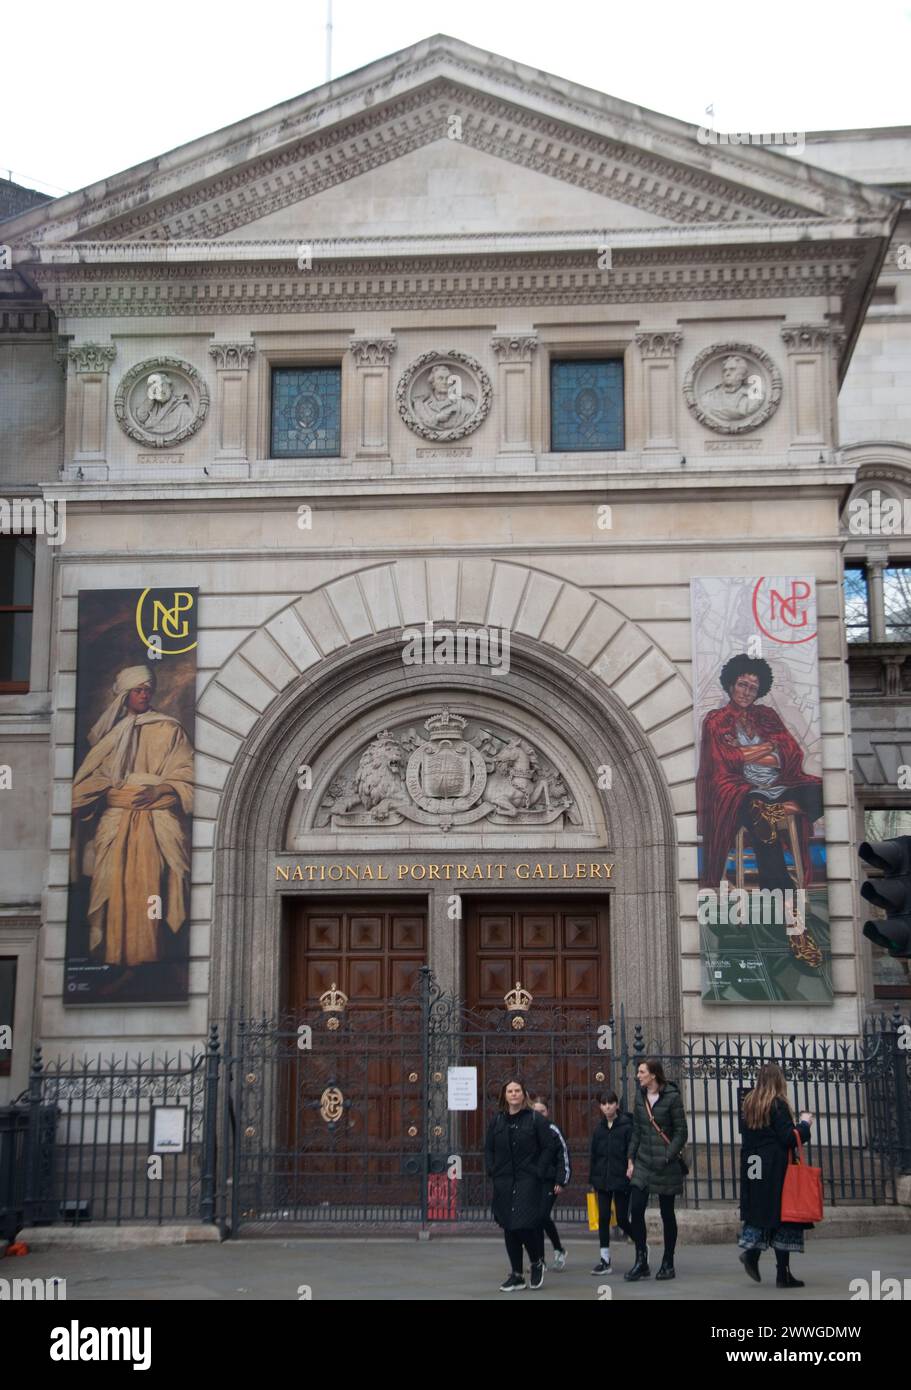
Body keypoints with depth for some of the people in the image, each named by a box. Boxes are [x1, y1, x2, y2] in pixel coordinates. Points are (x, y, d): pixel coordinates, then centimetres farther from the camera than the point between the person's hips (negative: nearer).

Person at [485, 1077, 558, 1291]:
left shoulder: (535, 1119, -4)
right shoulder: (497, 1120, 8)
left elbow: (550, 1146, -5)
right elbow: (488, 1148, 16)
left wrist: (539, 1172, -10)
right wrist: (492, 1170, 4)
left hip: (528, 1182, -4)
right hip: (504, 1183, 4)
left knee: (525, 1224, -12)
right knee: (509, 1228, 6)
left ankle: (537, 1262, 16)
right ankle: (516, 1275, 17)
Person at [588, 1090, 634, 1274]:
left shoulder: (627, 1126, -8)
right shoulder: (599, 1129, 8)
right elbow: (593, 1155, 12)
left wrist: (631, 1176, -12)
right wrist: (592, 1181, 11)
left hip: (621, 1180, -5)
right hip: (602, 1181, 5)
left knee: (622, 1219, 0)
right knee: (603, 1219, 3)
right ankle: (605, 1260, 8)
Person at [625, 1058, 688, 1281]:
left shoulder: (672, 1097, -10)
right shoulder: (640, 1096, 7)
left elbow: (681, 1132, -9)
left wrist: (668, 1156, -17)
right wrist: (631, 1160, 9)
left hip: (666, 1165, -5)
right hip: (643, 1162, 5)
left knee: (667, 1213, 5)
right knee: (636, 1210, -5)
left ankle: (668, 1264, 16)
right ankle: (641, 1262, 5)